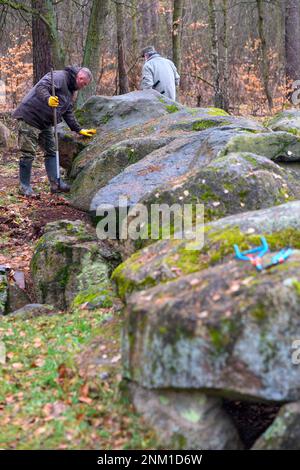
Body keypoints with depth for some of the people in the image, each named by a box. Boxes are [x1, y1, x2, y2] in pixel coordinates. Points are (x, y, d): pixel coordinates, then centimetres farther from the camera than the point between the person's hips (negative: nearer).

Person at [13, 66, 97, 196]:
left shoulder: (70, 91, 19)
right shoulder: (59, 76, -11)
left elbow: (68, 114, 23)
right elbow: (41, 87, -26)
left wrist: (79, 130, 17)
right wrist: (48, 99, -44)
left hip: (45, 124, 10)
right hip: (30, 117, -10)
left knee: (51, 152, 7)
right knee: (28, 153, -5)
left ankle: (55, 183, 9)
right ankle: (24, 186, 2)